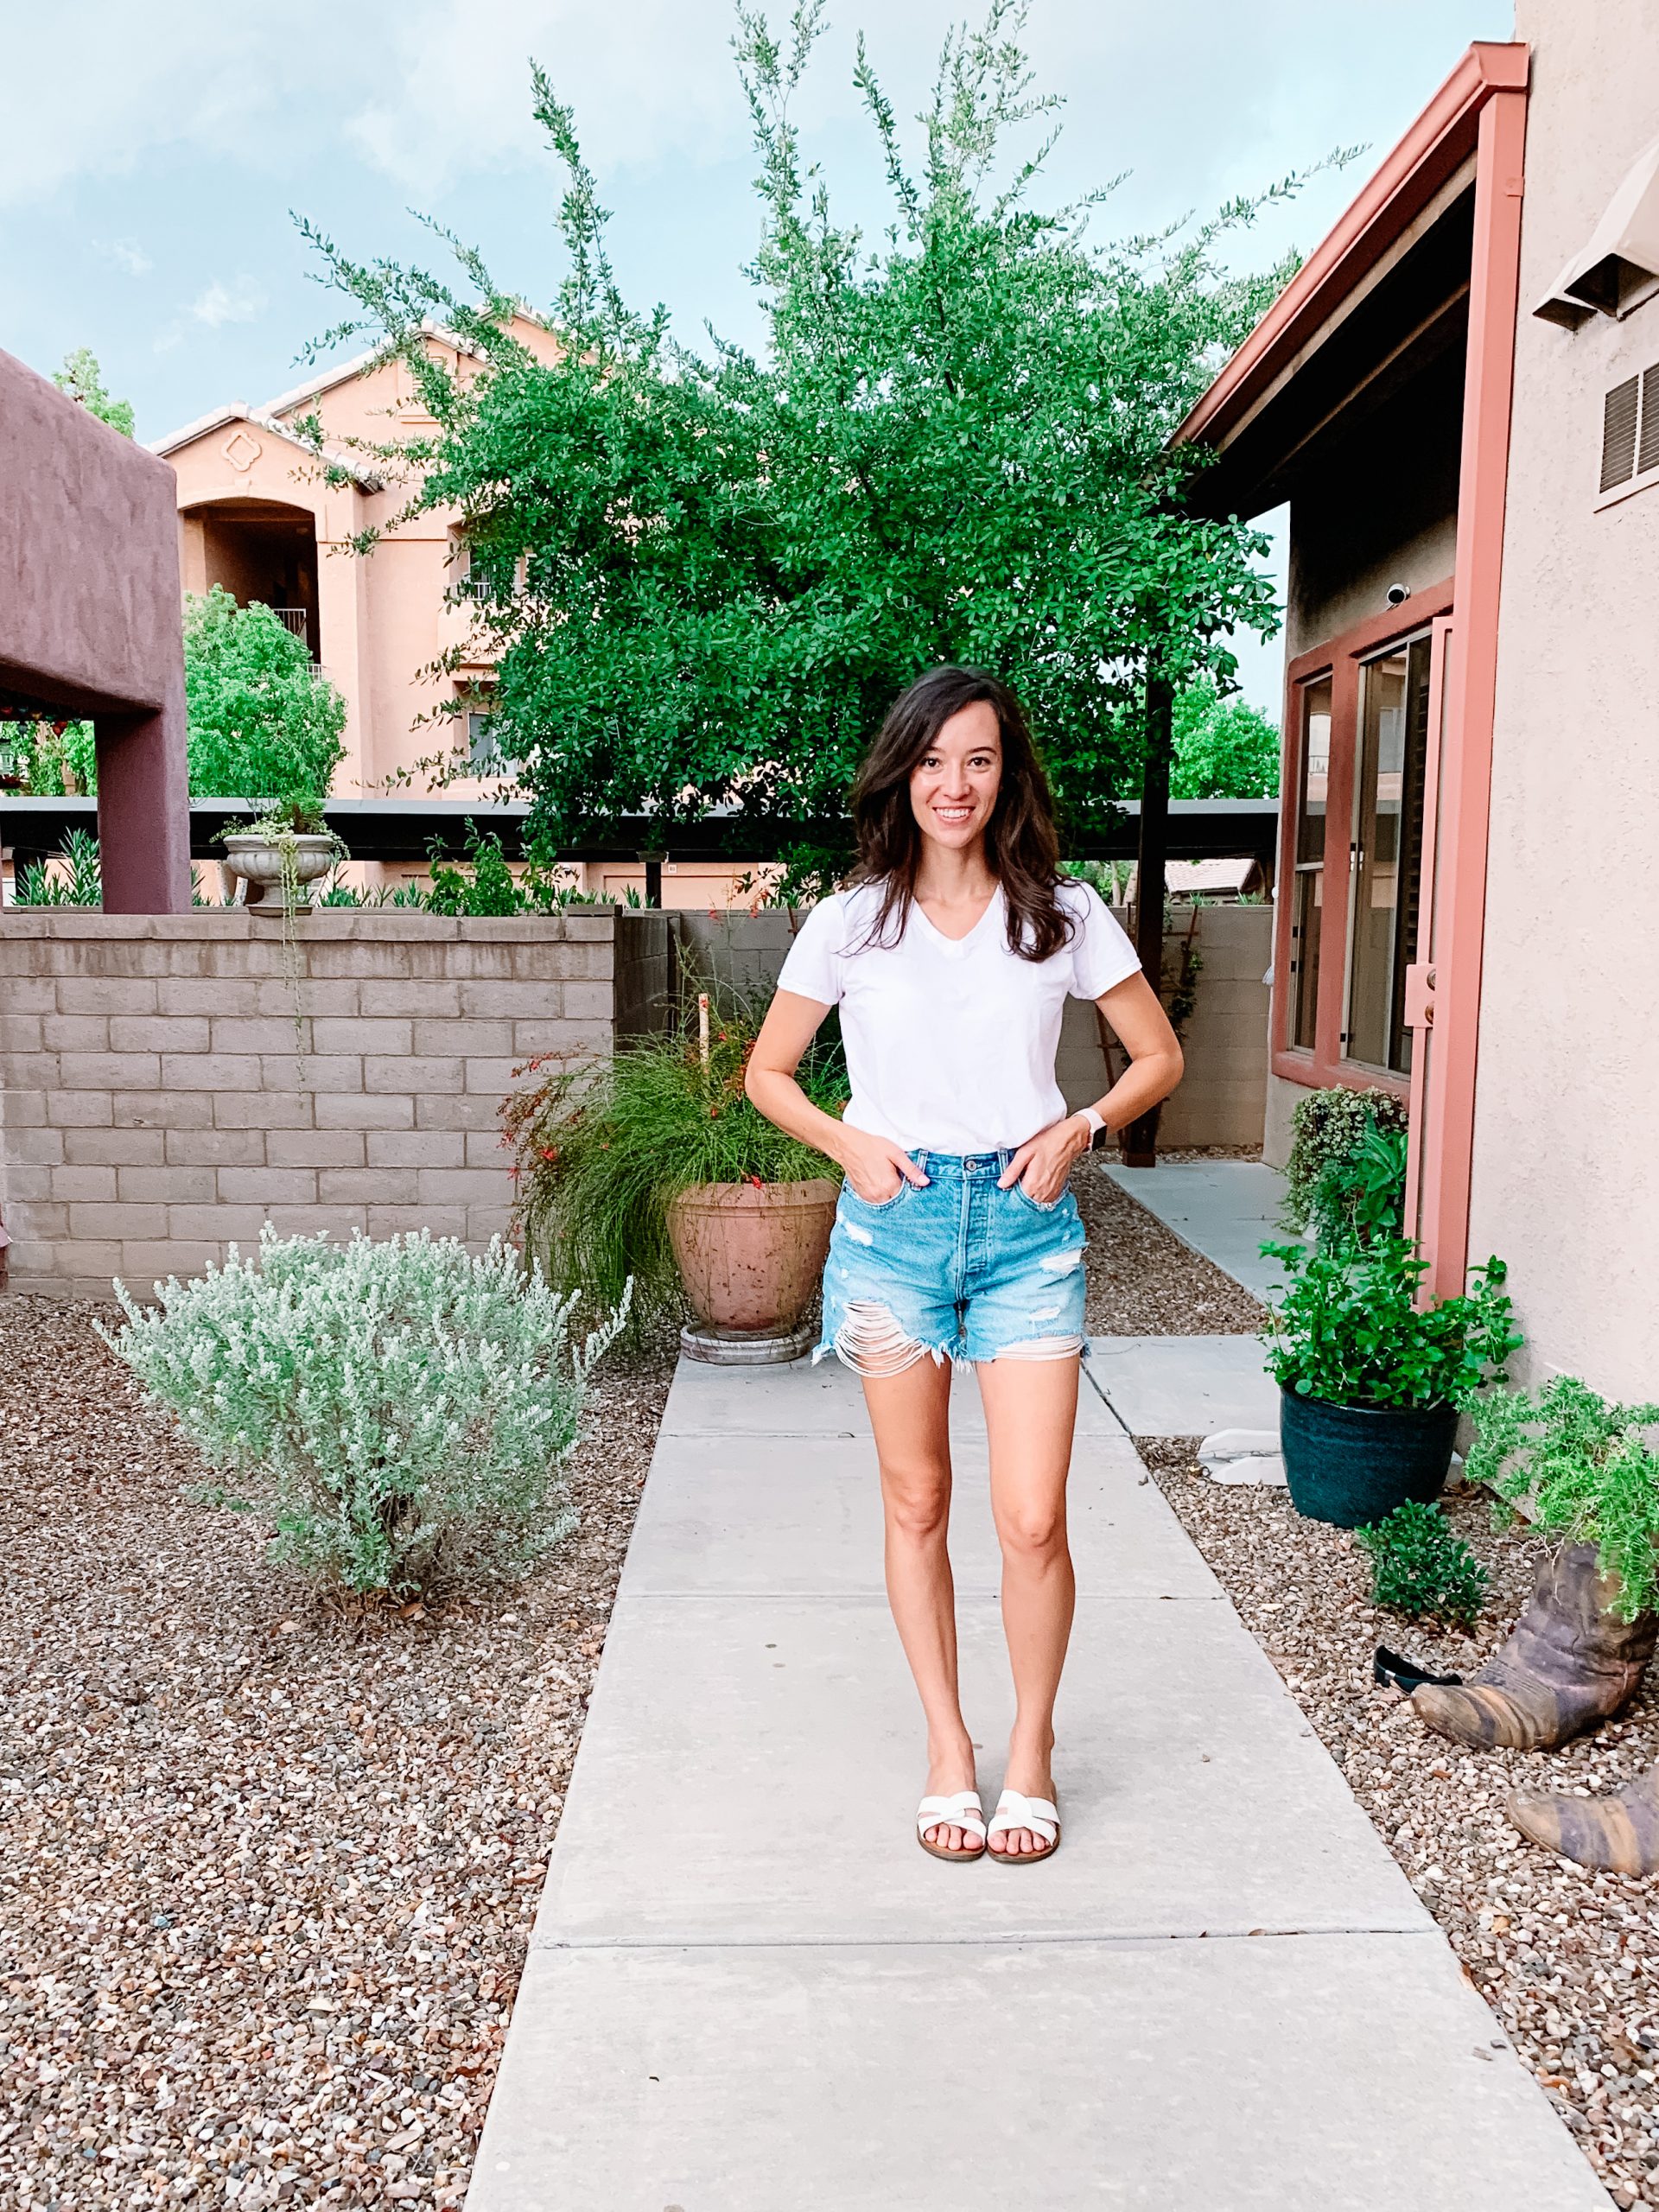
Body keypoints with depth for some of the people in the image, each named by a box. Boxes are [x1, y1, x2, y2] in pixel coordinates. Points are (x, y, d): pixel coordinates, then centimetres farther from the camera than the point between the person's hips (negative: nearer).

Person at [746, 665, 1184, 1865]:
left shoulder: (1063, 913, 3)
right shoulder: (851, 920, 2)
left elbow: (1160, 1054, 11)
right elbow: (768, 1071, 11)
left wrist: (1080, 1129, -5)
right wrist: (849, 1143, -6)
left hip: (1026, 1224, 0)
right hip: (893, 1223, 1)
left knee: (1033, 1520, -4)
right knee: (917, 1506, 11)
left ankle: (1033, 1744, 22)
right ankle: (949, 1748, 29)